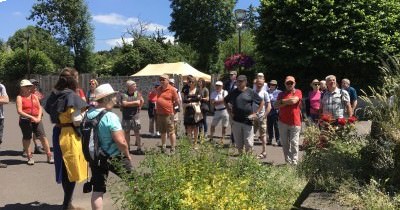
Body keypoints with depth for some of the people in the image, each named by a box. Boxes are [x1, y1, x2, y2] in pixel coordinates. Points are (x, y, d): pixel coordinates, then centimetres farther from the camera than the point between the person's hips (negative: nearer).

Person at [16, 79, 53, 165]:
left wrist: (39, 117, -6)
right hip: (25, 120, -3)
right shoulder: (20, 97, 0)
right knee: (26, 138, 5)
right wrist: (31, 117, -18)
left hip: (36, 120, 3)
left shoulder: (34, 96, 14)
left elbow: (40, 108, 12)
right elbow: (19, 111, -10)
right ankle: (30, 157, 16)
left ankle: (49, 155, 3)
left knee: (43, 136, -3)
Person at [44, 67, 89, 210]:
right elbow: (77, 121, -19)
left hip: (58, 133, 8)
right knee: (72, 169, 4)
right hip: (71, 135, -8)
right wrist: (85, 111, -3)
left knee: (65, 168, 19)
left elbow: (52, 119, 13)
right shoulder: (71, 96, -16)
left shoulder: (54, 96, 6)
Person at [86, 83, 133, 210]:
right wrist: (128, 155, -9)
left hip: (95, 157, 6)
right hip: (113, 157, -6)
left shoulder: (88, 114, 0)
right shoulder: (110, 116, -21)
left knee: (98, 189, 9)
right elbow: (120, 141, -25)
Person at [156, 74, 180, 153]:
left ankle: (173, 149, 5)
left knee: (171, 132, -2)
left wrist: (170, 106, 2)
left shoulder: (172, 89, -7)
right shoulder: (158, 89, 11)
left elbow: (177, 102, -3)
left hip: (168, 114, -6)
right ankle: (163, 147, 26)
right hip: (159, 114, 6)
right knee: (162, 132, 16)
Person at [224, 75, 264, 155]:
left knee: (248, 143, -1)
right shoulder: (233, 92, 7)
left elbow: (262, 102, 3)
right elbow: (225, 101, 23)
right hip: (236, 121, 3)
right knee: (238, 143, 10)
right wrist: (230, 111, 11)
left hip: (248, 121, -3)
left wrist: (256, 113, -3)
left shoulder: (250, 92, -2)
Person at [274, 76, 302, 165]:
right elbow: (276, 105, 1)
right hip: (283, 122, 4)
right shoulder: (281, 94, 12)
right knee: (285, 143, 7)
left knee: (294, 143, -3)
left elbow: (294, 100, -16)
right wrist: (287, 102, -8)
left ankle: (294, 162, 3)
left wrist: (282, 101, -3)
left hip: (295, 122, -4)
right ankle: (288, 161, 15)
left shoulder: (298, 92, 3)